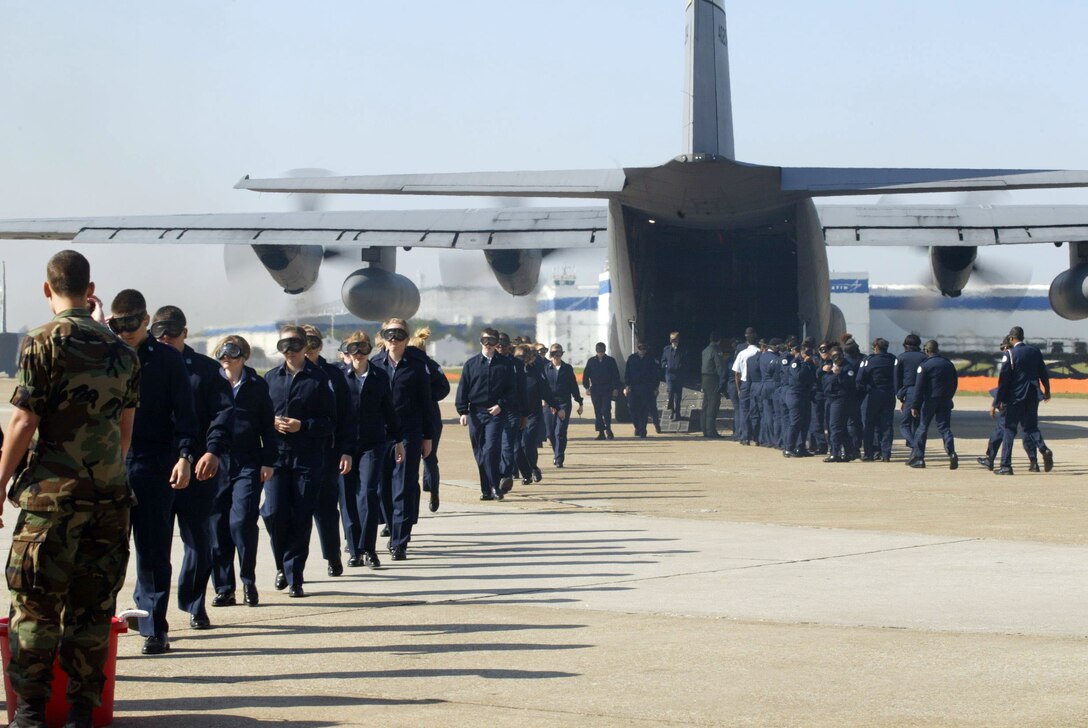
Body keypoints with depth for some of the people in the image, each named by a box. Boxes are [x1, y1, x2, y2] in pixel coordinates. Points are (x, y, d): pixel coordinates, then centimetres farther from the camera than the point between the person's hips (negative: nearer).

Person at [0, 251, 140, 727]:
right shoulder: (121, 350, 8)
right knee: (93, 605, 8)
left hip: (52, 490, -4)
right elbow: (126, 430, 12)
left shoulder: (42, 342, -7)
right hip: (111, 492, 4)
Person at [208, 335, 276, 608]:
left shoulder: (257, 386, 6)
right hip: (217, 462, 2)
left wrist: (268, 461, 1)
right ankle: (223, 588, 10)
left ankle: (248, 582, 3)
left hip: (248, 465, -2)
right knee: (217, 526, 1)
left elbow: (268, 425, 8)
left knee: (242, 521, -13)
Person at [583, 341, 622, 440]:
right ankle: (601, 432, 5)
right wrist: (587, 387, 1)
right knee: (597, 412, 2)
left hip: (607, 390, -2)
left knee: (606, 410, -14)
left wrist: (615, 388, -1)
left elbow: (616, 375, 5)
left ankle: (608, 428, 3)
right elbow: (586, 375, 10)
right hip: (595, 390, 2)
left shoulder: (610, 361, 4)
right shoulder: (591, 361, 8)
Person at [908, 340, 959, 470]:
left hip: (930, 400, -4)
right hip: (945, 402, 4)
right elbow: (955, 383, 14)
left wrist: (915, 406, -9)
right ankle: (952, 453, -15)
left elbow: (919, 387, -11)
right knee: (944, 428, 4)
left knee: (922, 427, 6)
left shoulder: (925, 365, -8)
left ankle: (918, 457, 7)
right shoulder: (949, 364, 9)